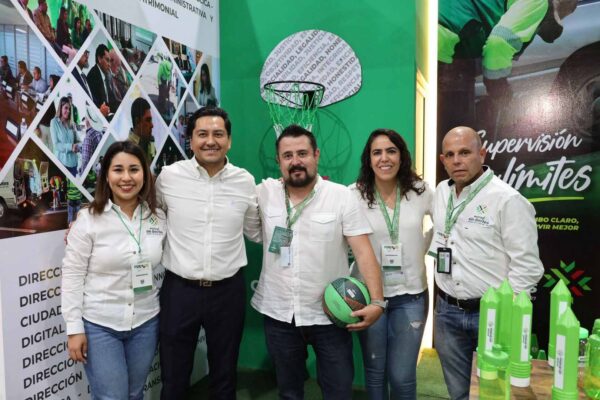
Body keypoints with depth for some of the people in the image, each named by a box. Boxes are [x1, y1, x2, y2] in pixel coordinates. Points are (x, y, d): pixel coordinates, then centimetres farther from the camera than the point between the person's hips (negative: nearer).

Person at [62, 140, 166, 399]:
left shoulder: (158, 217, -1)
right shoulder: (88, 218, -11)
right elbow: (72, 274, -10)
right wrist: (74, 328, -10)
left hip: (146, 323, 4)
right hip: (99, 325, -3)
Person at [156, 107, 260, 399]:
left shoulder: (245, 181, -2)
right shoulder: (169, 176, -6)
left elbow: (256, 231, 11)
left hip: (228, 291, 1)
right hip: (179, 289, 0)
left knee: (224, 376, 20)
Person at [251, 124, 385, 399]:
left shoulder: (342, 196, -7)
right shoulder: (264, 192, -1)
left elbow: (364, 252, -10)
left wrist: (377, 301, -19)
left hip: (329, 315, -2)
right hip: (278, 315, 2)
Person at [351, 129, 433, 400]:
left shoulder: (421, 191, -2)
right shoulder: (354, 195, -9)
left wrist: (423, 249, 5)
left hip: (411, 296, 1)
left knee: (402, 376, 7)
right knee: (374, 372, 15)